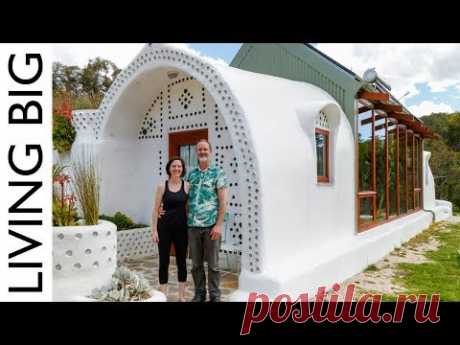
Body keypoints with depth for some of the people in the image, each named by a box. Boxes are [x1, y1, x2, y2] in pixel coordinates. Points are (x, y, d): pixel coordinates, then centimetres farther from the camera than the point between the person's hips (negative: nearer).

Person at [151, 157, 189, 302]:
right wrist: (154, 230, -5)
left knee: (182, 261, 9)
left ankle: (182, 296, 22)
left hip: (181, 227, 1)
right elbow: (156, 210, 0)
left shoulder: (187, 186, 2)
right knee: (164, 261, 6)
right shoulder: (162, 186, -1)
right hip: (165, 227, -1)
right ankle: (163, 295, 18)